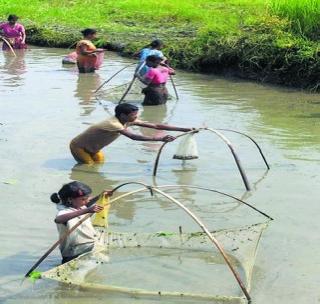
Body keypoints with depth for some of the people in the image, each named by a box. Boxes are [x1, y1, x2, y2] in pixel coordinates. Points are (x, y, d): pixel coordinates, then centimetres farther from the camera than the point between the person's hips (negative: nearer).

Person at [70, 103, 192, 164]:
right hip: (78, 147, -8)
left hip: (93, 148, 8)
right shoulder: (114, 124, -35)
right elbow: (133, 137, -51)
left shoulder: (128, 121, -10)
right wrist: (158, 138, -56)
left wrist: (183, 129, -19)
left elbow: (156, 126, -14)